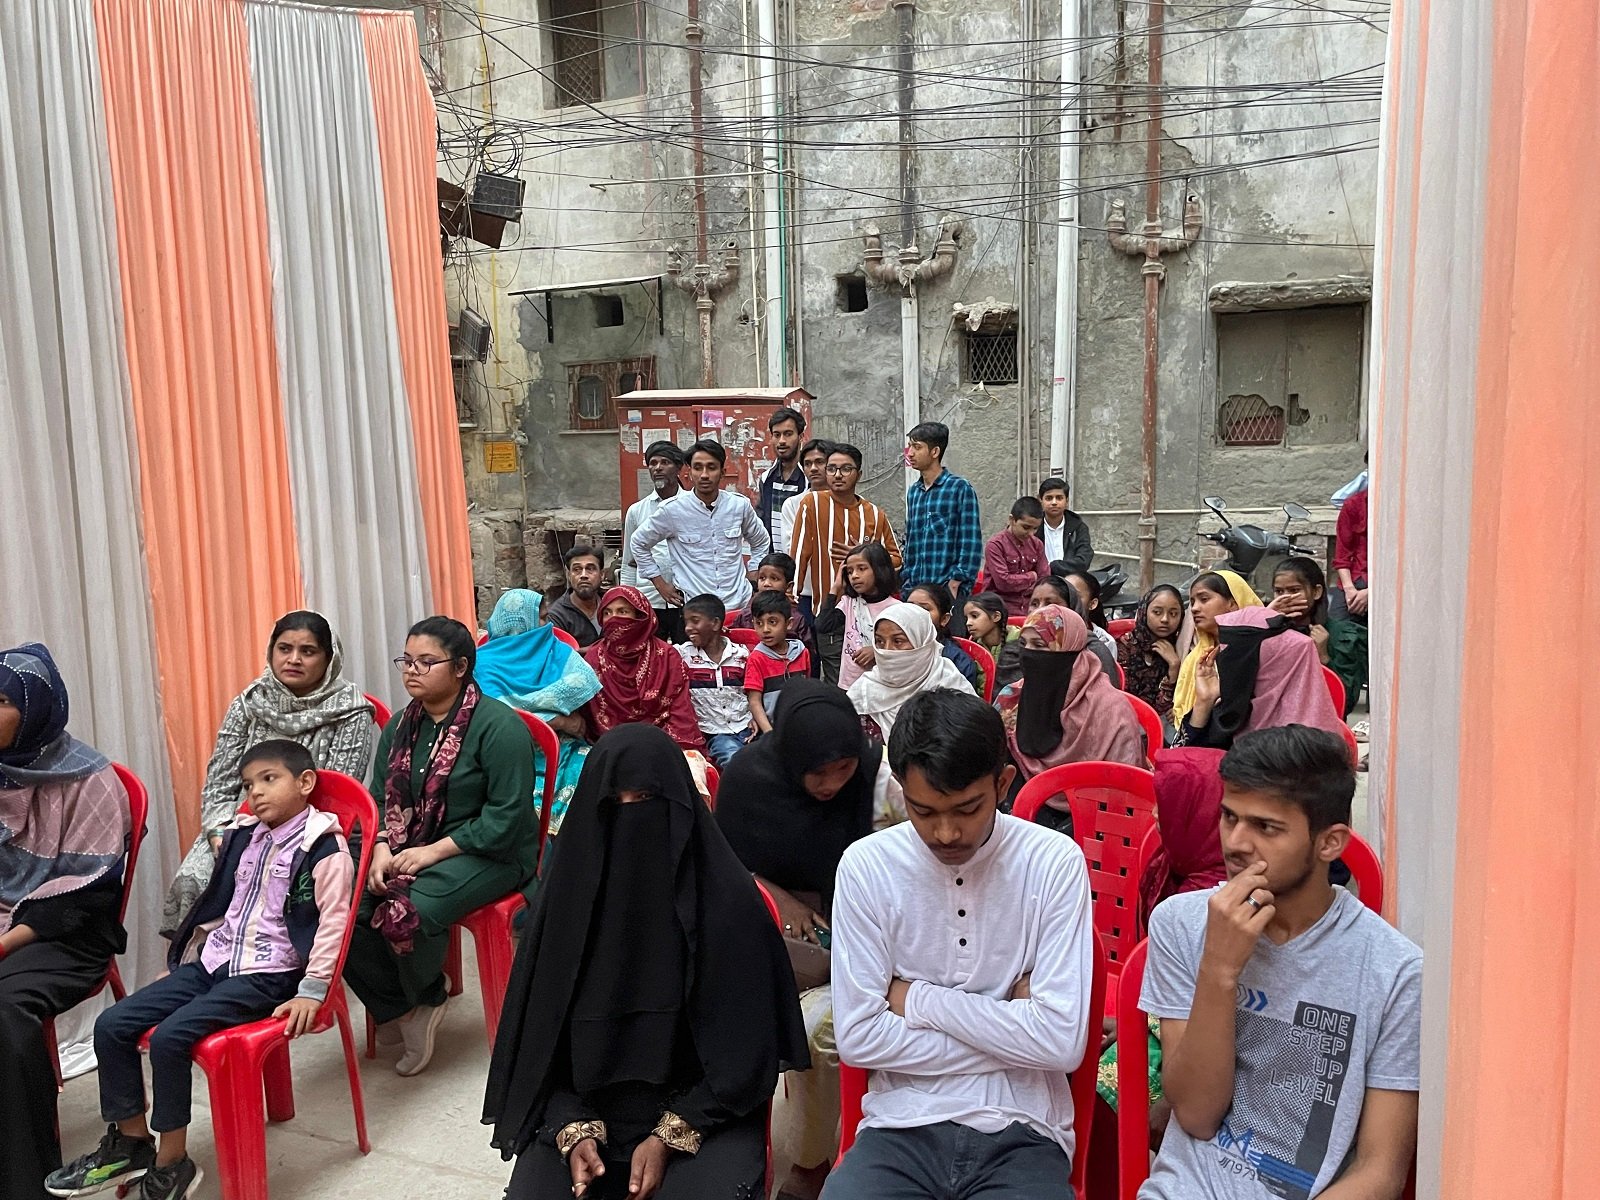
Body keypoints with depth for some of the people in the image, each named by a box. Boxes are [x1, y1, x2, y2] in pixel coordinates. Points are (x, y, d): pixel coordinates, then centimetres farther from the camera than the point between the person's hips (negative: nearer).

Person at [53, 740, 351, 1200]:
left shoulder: (325, 846, -13)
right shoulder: (242, 836, 11)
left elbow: (333, 923, -16)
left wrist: (312, 991, -19)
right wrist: (183, 963, 23)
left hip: (267, 975, -8)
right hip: (213, 961, 8)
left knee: (169, 1037, -24)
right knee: (111, 1024, -2)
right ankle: (131, 1142, 13)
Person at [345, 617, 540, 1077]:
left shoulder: (498, 725, -14)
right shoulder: (401, 725, 9)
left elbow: (506, 818, -18)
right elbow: (380, 801, 10)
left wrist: (433, 851, -20)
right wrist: (382, 848, -11)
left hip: (489, 853, -6)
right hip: (408, 849, 7)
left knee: (407, 910, -30)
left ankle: (424, 1000, 2)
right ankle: (396, 1007, 4)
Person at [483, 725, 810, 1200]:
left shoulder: (726, 900, -12)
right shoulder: (568, 894, -4)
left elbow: (745, 1042, -8)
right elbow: (540, 1033, 2)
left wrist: (668, 1138, -13)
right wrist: (574, 1132, -10)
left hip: (701, 1111, -2)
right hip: (582, 1105, 2)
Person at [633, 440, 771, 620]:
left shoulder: (739, 504, 1)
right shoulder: (673, 509, -6)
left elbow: (761, 541, 20)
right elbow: (639, 543, 9)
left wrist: (753, 576, 12)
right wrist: (660, 584, 7)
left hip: (739, 605, 2)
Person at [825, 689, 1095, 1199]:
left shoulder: (1054, 863, -7)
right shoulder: (866, 865, -6)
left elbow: (1063, 1041, -12)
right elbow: (858, 1037, -8)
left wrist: (919, 999, -10)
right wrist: (1011, 1032, -9)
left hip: (1021, 1133, 1)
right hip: (902, 1126, 0)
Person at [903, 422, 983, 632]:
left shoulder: (960, 489, -4)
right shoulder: (913, 492, 14)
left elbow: (972, 543, -8)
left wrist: (955, 583, -12)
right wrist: (907, 581, 12)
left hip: (949, 591, -6)